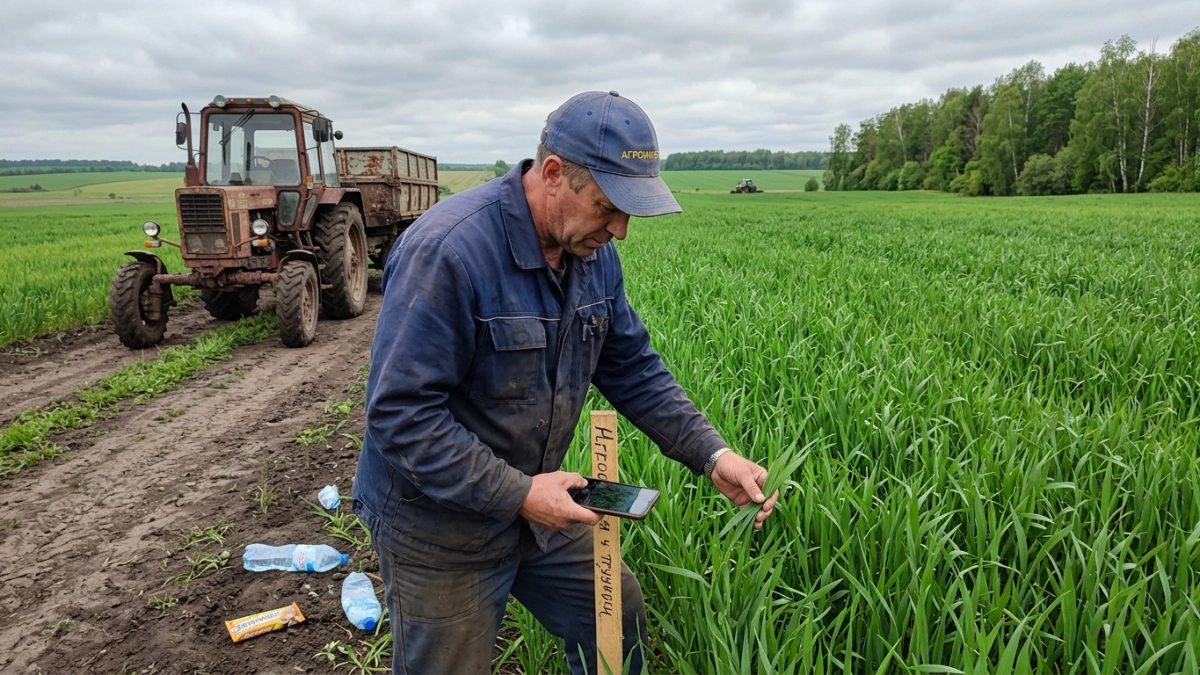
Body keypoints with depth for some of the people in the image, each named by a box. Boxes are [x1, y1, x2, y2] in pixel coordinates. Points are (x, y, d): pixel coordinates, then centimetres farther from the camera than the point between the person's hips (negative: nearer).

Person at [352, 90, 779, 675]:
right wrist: (517, 495, -27)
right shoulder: (446, 251, -29)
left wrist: (712, 454, -8)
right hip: (438, 522, -6)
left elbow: (633, 369, 2)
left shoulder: (592, 251, -5)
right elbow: (399, 415, -28)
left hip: (534, 502, 7)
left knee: (620, 617, 20)